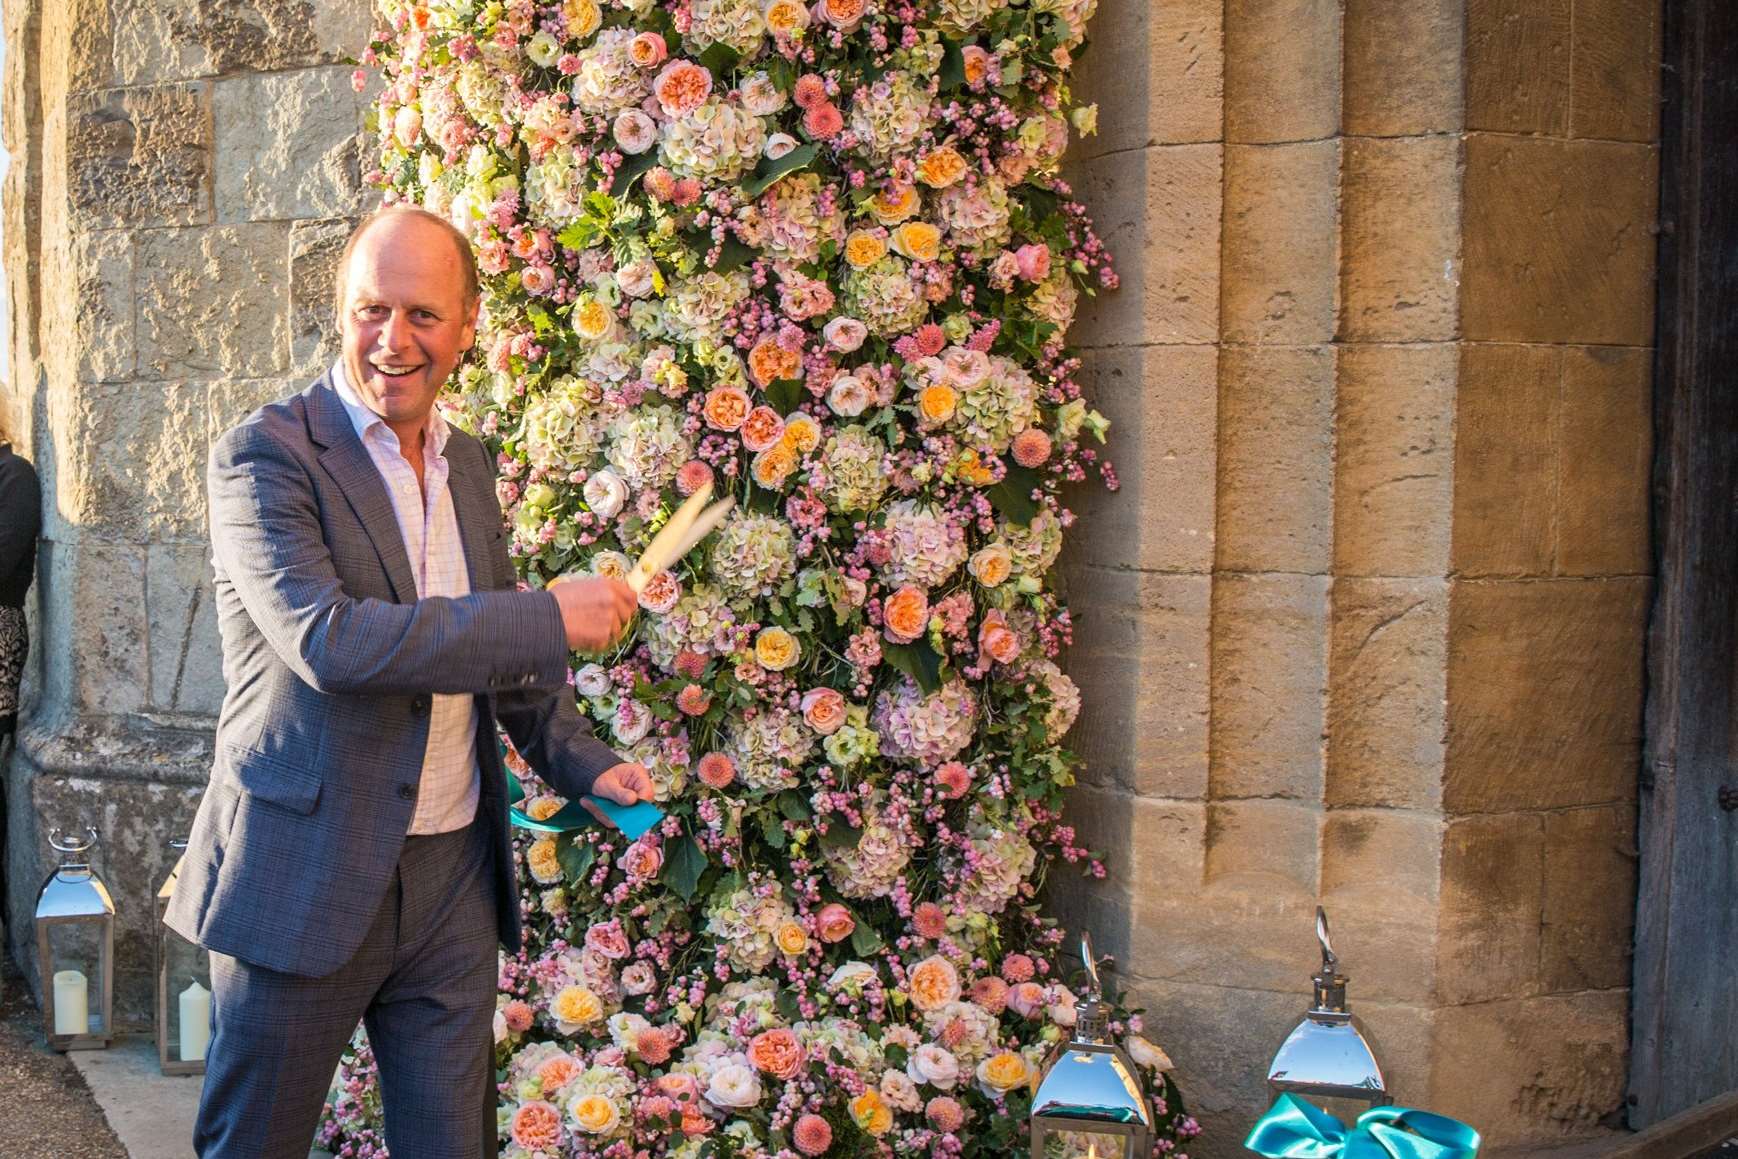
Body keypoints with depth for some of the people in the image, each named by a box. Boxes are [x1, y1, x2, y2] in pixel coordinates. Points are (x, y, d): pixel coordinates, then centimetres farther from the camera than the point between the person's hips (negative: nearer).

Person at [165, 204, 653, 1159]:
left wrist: (580, 762, 6)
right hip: (308, 879, -6)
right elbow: (328, 641, -26)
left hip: (454, 872, 6)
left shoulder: (467, 465, 11)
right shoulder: (266, 456, -12)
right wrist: (550, 617, -24)